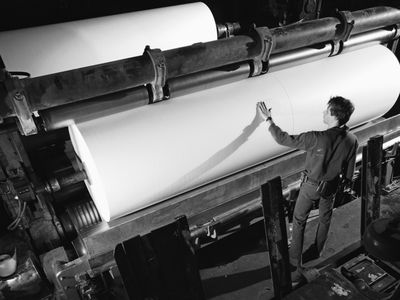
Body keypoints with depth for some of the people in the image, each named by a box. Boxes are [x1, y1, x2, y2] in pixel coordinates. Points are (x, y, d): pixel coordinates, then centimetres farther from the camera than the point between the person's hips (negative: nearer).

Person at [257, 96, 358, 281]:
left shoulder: (317, 139, -35)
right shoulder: (352, 140, -16)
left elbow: (283, 139, -31)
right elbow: (349, 171, -2)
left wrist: (268, 119, -21)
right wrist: (346, 183, 18)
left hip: (311, 186, -5)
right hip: (332, 186, 5)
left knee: (299, 221, 11)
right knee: (325, 218, 26)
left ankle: (295, 266, 16)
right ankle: (316, 252, 48)